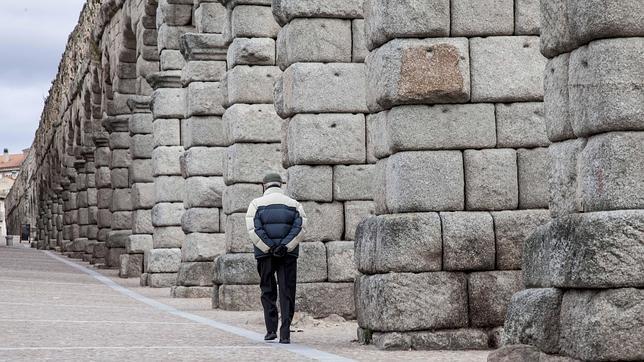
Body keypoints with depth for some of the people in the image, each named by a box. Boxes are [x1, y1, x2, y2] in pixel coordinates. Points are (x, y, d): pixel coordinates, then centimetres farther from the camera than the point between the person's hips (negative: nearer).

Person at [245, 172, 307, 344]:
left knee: (268, 291, 12)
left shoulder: (256, 204, 6)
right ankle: (285, 333, -6)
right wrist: (285, 246, -11)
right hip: (288, 254, 1)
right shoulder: (294, 204, 10)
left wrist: (269, 248, -10)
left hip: (264, 253, -1)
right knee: (287, 293, 2)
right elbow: (301, 227, -5)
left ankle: (271, 329, 4)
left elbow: (253, 228, -8)